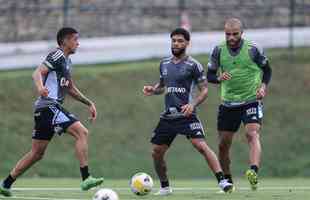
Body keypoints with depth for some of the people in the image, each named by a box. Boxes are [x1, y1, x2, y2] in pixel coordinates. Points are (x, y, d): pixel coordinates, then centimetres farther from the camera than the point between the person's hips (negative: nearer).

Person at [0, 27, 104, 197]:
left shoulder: (67, 61, 22)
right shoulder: (57, 56, -7)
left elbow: (70, 89, 32)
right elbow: (37, 73, -20)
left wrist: (89, 103, 27)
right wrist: (40, 87, -40)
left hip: (44, 110, 10)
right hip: (49, 106, -10)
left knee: (37, 153, 11)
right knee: (82, 132, -17)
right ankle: (86, 179, -22)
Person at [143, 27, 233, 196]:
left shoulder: (193, 65, -4)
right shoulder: (164, 64, 12)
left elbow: (204, 90, -4)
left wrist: (193, 105, -21)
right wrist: (152, 90, 5)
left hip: (186, 114, -6)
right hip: (167, 116, 6)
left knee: (201, 145, -22)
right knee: (156, 152, 4)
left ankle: (222, 181, -25)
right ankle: (165, 187, 23)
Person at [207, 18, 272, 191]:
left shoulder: (253, 49, -7)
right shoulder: (219, 50, -1)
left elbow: (267, 70, 7)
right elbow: (209, 75, 6)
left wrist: (263, 87, -10)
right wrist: (219, 78, -17)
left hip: (251, 100, -3)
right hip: (228, 103, 3)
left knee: (252, 134, -25)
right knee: (224, 145, 6)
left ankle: (254, 172, -42)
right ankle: (227, 181, 24)